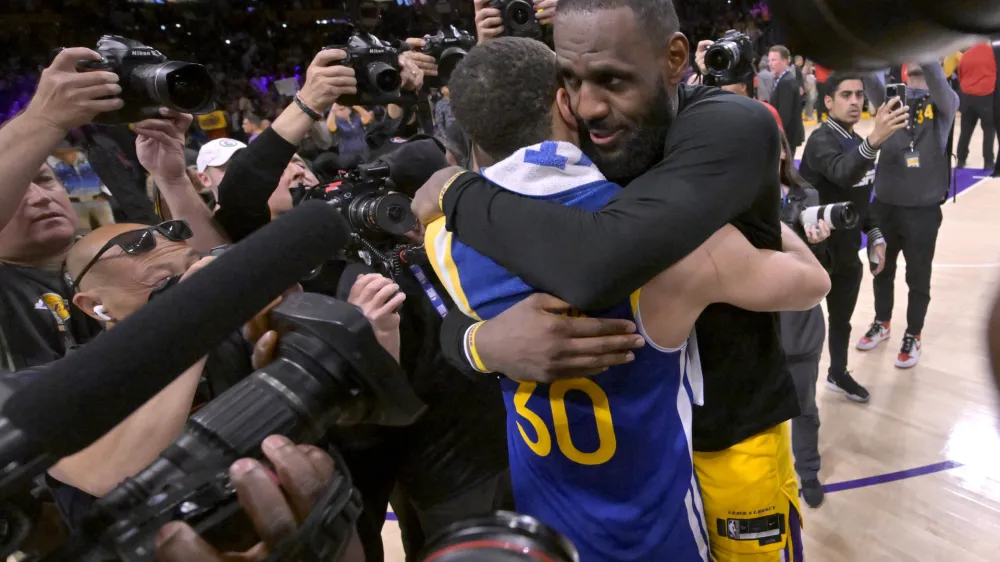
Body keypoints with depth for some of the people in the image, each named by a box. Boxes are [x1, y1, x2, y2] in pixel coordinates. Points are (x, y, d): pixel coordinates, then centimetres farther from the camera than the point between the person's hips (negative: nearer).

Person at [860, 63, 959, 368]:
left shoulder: (945, 103, -4)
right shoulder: (891, 95, 3)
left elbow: (935, 78, -26)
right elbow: (870, 77, -16)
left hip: (922, 209, -2)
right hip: (884, 204, 3)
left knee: (918, 278, 10)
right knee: (882, 270, 18)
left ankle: (912, 337, 28)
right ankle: (881, 323, 39)